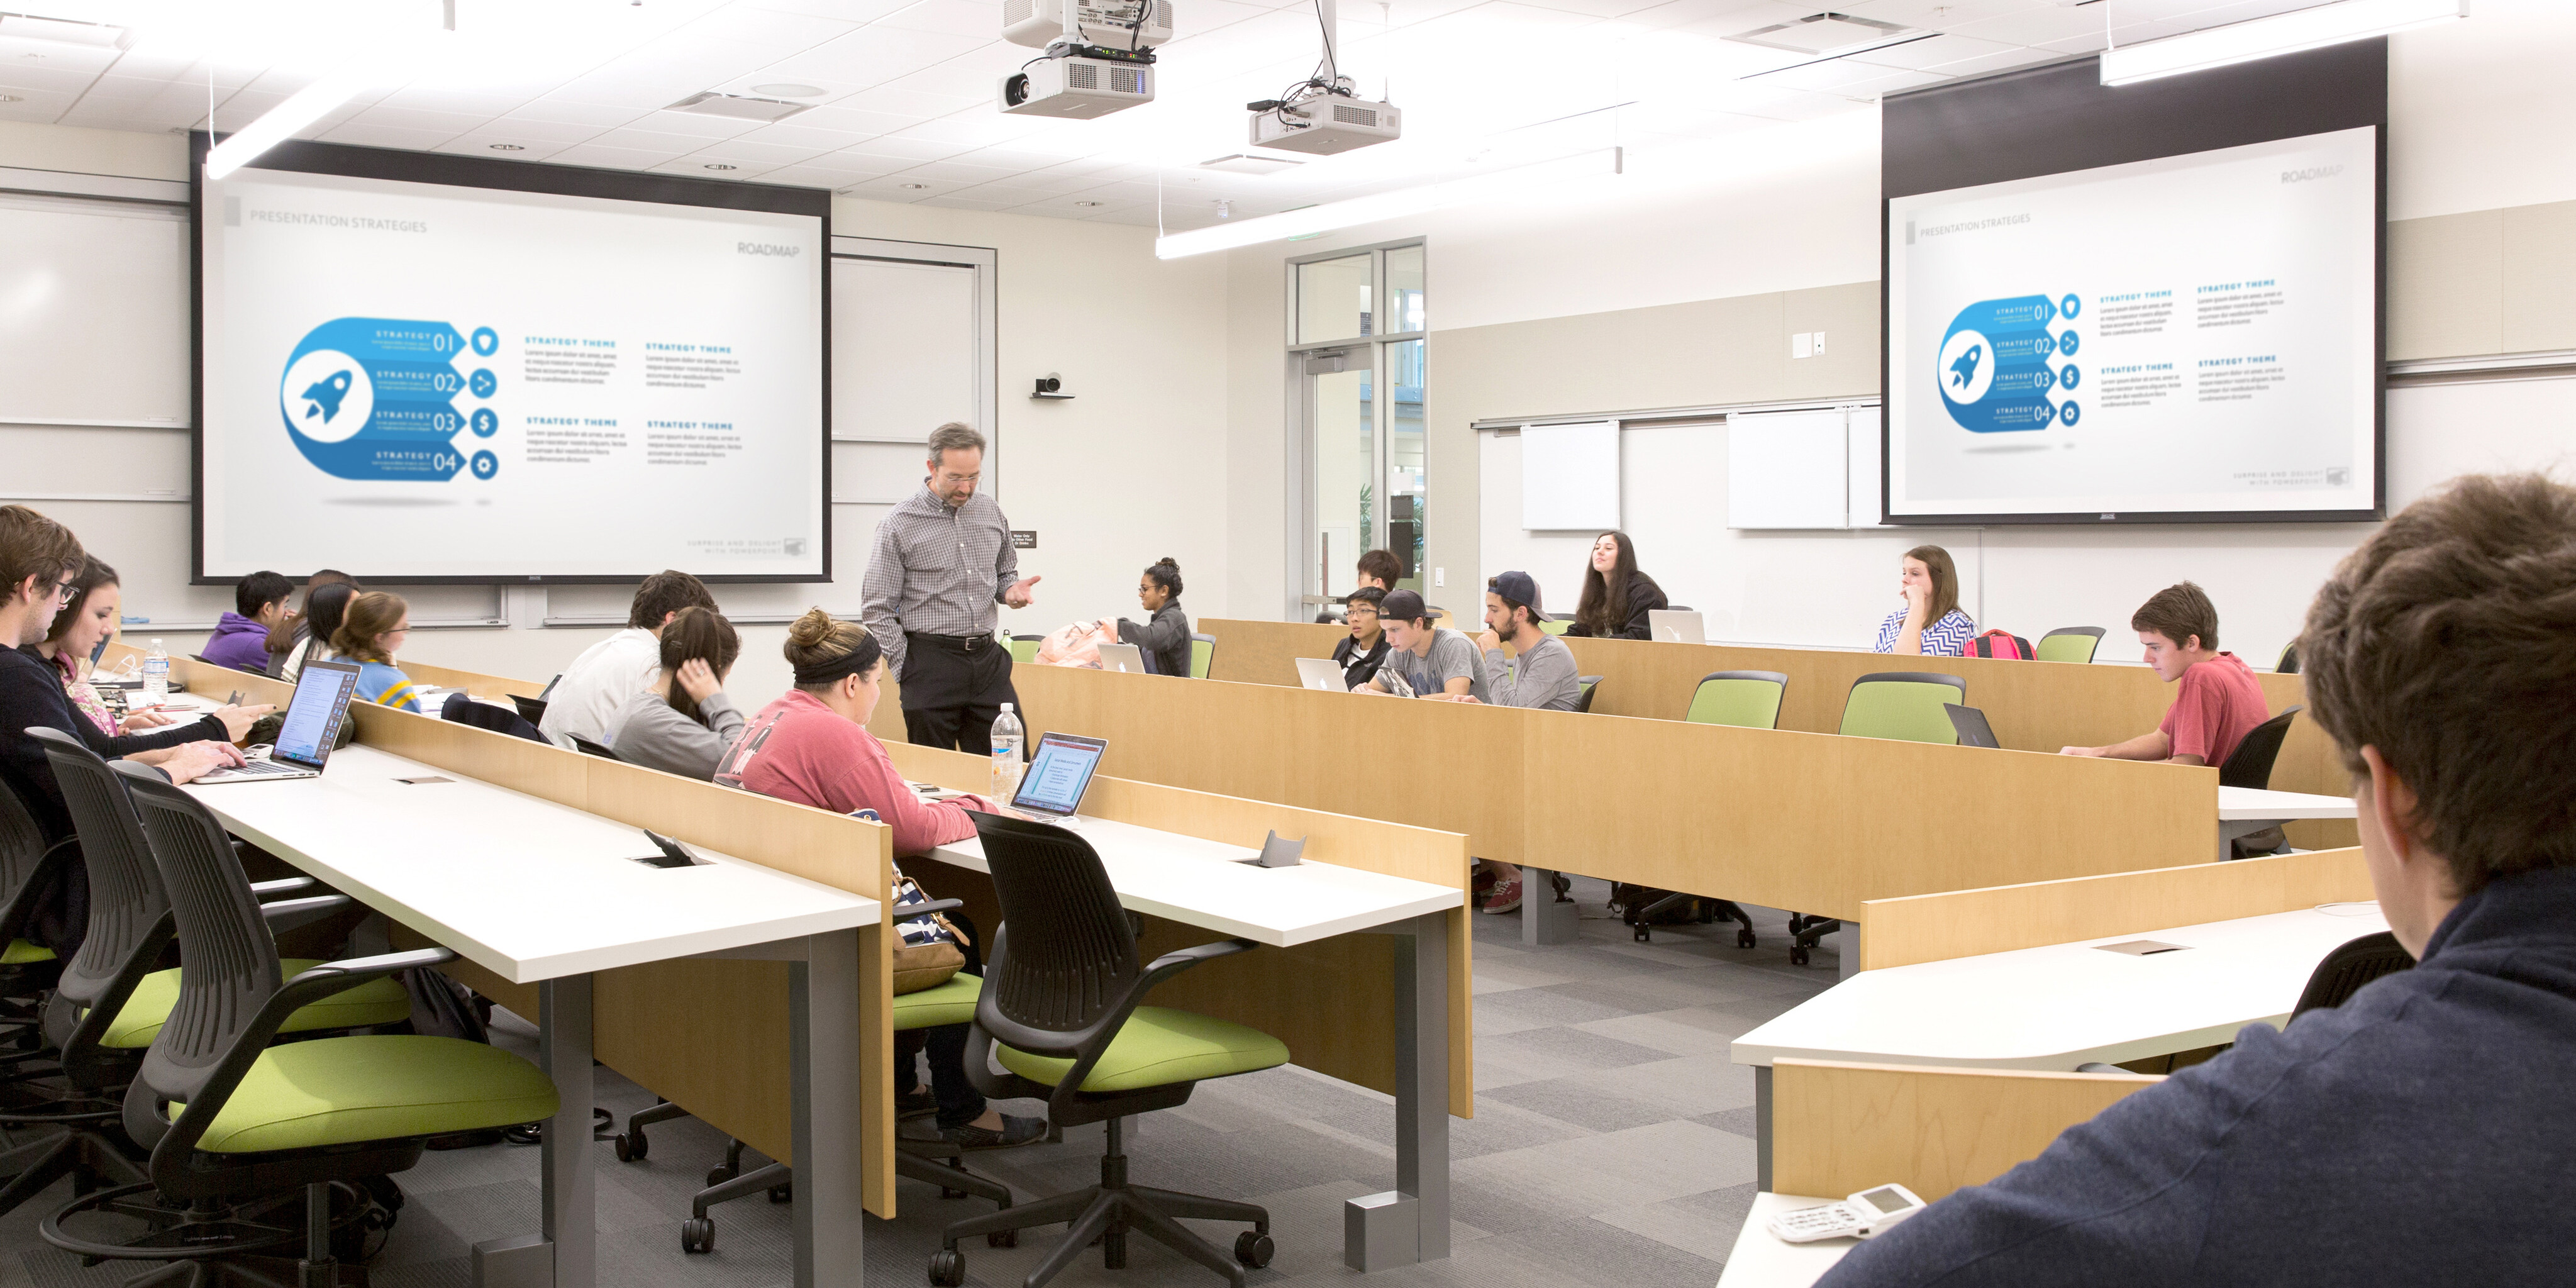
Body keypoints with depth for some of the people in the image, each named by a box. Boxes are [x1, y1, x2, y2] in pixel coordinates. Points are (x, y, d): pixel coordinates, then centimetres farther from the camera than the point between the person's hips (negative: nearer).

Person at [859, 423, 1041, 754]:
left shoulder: (991, 513, 9)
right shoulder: (899, 525, -5)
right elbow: (877, 609, -3)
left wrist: (1011, 589, 0)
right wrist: (907, 670, -9)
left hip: (988, 656, 4)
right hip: (931, 660, -4)